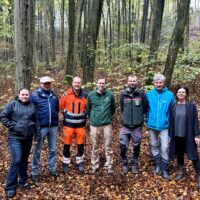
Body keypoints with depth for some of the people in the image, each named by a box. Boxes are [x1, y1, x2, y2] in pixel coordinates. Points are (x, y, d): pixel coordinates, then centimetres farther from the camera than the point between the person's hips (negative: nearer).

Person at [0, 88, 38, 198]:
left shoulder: (32, 106, 8)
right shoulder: (12, 104, -5)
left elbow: (35, 120, 18)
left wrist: (35, 131, 13)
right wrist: (12, 126, -12)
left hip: (28, 138, 5)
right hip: (15, 137, -4)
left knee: (24, 160, 15)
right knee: (16, 160, -11)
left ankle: (24, 181, 31)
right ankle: (11, 187, 0)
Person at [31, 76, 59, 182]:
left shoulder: (54, 95, 8)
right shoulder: (35, 95, -6)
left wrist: (55, 118, 9)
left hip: (53, 126, 4)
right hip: (41, 127, -4)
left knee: (53, 149, 13)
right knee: (37, 150, 5)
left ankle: (52, 169, 28)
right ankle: (35, 172, 15)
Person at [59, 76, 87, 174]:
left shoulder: (85, 95, -3)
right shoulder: (66, 94, -6)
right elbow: (61, 106, 5)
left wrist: (83, 115, 4)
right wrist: (66, 114, 7)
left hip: (81, 124, 1)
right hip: (68, 124, -1)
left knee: (80, 144, 9)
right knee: (67, 144, 6)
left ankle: (80, 163, 25)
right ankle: (65, 163, 21)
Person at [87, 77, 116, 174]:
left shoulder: (110, 94, -2)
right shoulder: (91, 95, -1)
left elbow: (113, 108, 12)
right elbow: (88, 108, 12)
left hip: (107, 124, 0)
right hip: (94, 124, 1)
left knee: (108, 146, 5)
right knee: (94, 147, 10)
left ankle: (109, 166, 16)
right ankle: (94, 166, 23)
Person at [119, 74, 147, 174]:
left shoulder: (141, 94, -4)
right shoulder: (123, 94, 0)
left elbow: (144, 108, 5)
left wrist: (139, 117, 8)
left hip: (137, 126, 0)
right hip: (125, 125, 1)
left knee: (136, 147, 11)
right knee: (123, 146, 1)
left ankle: (134, 164, 28)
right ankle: (124, 164, 21)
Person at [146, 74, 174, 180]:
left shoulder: (169, 95, -9)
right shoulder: (149, 94, -4)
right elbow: (146, 109, 5)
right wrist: (148, 120, 1)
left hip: (164, 126, -2)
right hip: (152, 125, 2)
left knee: (165, 147, -1)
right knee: (154, 146, 15)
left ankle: (164, 169, 15)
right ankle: (157, 165, 33)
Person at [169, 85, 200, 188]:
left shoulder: (191, 106, -4)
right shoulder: (173, 106, 4)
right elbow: (170, 122, 7)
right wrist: (170, 135, 5)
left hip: (189, 136, -3)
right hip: (177, 135, 3)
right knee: (179, 154, 15)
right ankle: (181, 171, 33)